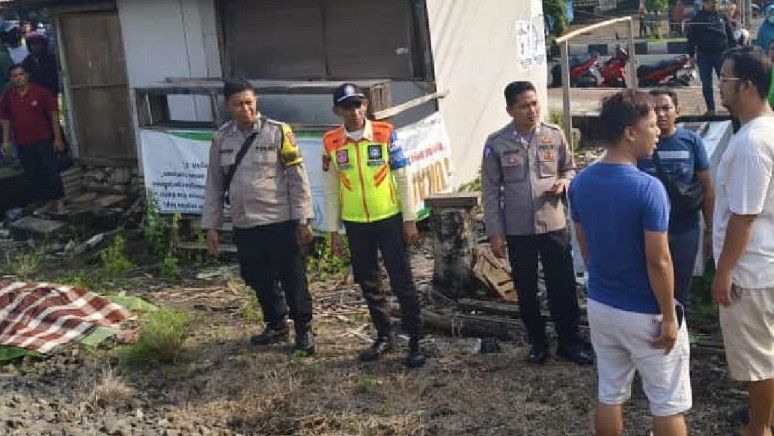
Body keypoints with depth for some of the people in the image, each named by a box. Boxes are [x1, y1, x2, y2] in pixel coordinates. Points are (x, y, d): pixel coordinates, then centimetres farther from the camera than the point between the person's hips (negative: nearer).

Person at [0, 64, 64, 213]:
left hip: (44, 140, -3)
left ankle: (58, 201, 7)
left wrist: (58, 138, -9)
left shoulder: (40, 92, -9)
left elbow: (53, 115, -6)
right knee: (32, 175, 11)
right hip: (23, 144, 3)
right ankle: (40, 202, 22)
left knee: (51, 171, -1)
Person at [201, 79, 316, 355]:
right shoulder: (221, 139, 4)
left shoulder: (277, 132, -8)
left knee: (293, 279, 3)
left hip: (281, 222, -4)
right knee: (259, 280, 16)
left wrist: (303, 220, -10)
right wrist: (211, 225, 8)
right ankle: (276, 325, 36)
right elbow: (214, 184, 10)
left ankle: (303, 330, 20)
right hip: (244, 226, 5)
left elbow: (297, 177, -7)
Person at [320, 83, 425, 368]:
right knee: (368, 284, 12)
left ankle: (415, 342, 10)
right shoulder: (331, 142, -2)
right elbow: (331, 189, 5)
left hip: (389, 220, -3)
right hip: (355, 225, 3)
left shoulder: (385, 134, -7)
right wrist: (333, 230, 4)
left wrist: (410, 220, -5)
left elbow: (403, 178, -3)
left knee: (402, 281, 0)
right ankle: (384, 336, 29)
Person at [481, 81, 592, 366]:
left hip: (554, 225, 1)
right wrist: (495, 233, -5)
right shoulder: (496, 144, -8)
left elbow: (570, 169, 11)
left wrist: (563, 183, -12)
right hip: (517, 230, -1)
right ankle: (537, 342, 28)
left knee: (563, 287, 8)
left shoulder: (554, 135, -3)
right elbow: (491, 191, -3)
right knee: (526, 291, 11)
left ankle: (569, 342, 24)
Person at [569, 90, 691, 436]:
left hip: (600, 305, 6)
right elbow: (658, 262, -21)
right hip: (644, 314, -6)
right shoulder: (647, 188, -23)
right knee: (668, 404, 10)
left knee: (609, 395, 18)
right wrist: (669, 316, -12)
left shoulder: (580, 183, -2)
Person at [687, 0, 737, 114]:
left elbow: (730, 37, 11)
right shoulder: (696, 19, 3)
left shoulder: (722, 17, 8)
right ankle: (710, 108, 11)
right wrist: (692, 55, -2)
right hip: (704, 55, -1)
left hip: (721, 54, 1)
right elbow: (691, 38, 3)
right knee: (706, 84, 3)